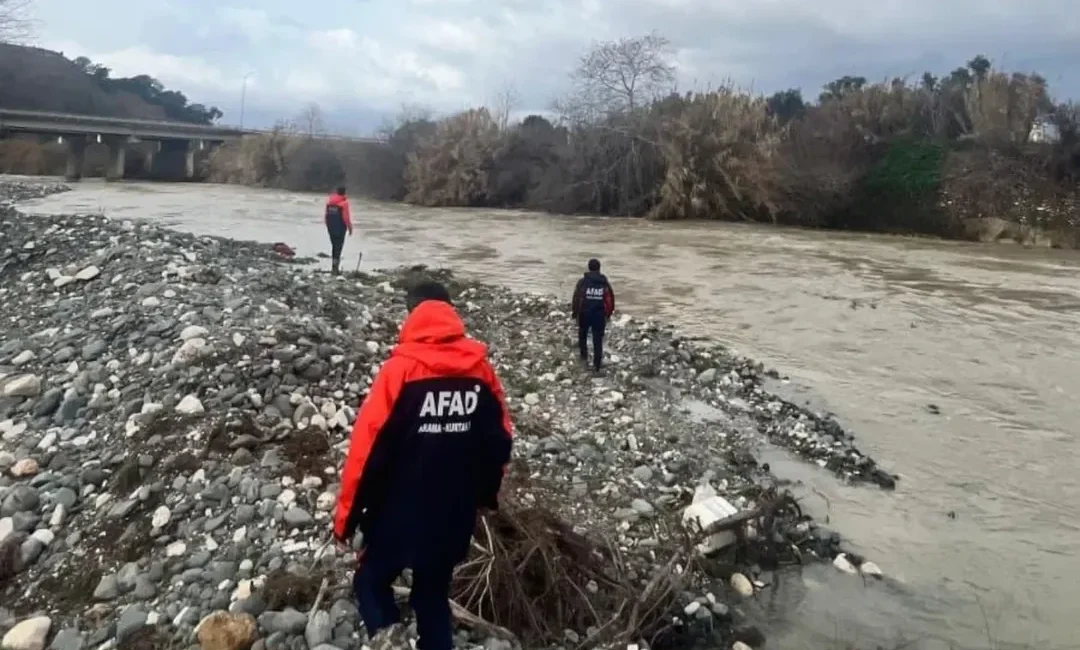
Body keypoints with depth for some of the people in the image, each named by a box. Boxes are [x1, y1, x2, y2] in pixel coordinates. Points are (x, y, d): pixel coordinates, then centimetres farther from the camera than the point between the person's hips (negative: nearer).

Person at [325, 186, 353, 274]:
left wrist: (328, 226, 19)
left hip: (331, 227, 6)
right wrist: (350, 227, -5)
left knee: (334, 246, 16)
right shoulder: (344, 202, -12)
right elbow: (346, 216, -15)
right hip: (340, 227, -6)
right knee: (339, 246, -4)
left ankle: (334, 266, 20)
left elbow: (327, 215, 9)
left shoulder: (329, 200, 6)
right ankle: (335, 267, -11)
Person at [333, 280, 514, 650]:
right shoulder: (480, 369, -2)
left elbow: (369, 446, -15)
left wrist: (347, 514, -4)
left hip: (399, 514, -4)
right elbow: (499, 441, 3)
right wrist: (485, 494, 18)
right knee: (433, 595, 21)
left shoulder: (400, 369, -14)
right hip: (455, 516, 4)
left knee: (371, 583, 19)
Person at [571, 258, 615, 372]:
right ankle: (597, 365, 5)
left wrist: (575, 313, 4)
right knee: (598, 340, 6)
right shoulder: (605, 283, -1)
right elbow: (610, 300, 1)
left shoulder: (582, 282, -8)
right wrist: (608, 314, 13)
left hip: (584, 313, -1)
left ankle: (584, 356, 23)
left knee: (582, 335, 24)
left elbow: (576, 298, -7)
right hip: (599, 315, 1)